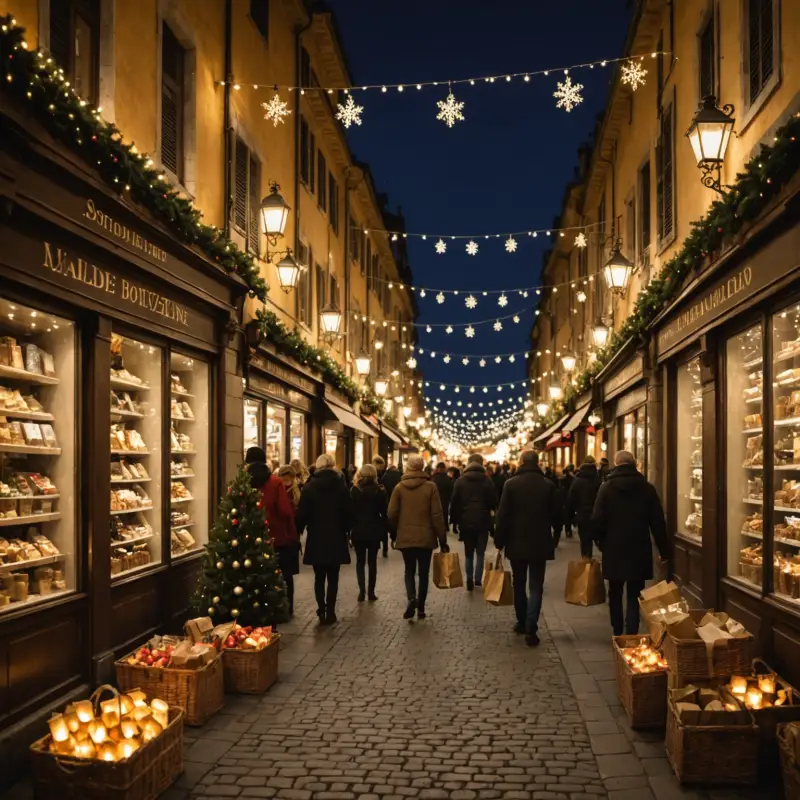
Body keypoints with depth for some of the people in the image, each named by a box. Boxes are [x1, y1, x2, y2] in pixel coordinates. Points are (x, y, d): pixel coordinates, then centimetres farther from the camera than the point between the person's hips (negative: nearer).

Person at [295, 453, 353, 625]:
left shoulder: (309, 488, -3)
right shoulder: (341, 487, -2)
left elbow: (302, 514, -5)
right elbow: (348, 513, -2)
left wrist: (298, 532, 7)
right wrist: (346, 531, 12)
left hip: (316, 538, 0)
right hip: (336, 538, 0)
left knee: (319, 577, 8)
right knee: (333, 578, 5)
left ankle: (321, 611, 5)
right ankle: (330, 612, 2)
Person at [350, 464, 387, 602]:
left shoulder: (354, 491, -4)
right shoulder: (380, 491, -3)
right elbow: (385, 512, -2)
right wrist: (384, 530, 4)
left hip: (358, 531, -1)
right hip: (375, 531, 1)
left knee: (360, 561, 8)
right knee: (372, 561, 11)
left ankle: (362, 590, -7)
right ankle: (371, 592, 11)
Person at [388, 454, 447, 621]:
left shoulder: (399, 487, -3)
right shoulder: (430, 486, -7)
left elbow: (392, 514, 0)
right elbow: (437, 515, -8)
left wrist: (393, 535, 15)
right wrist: (442, 539, -1)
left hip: (405, 537, 1)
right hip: (426, 537, -1)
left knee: (409, 570, 13)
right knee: (423, 572, 11)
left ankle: (411, 598, -12)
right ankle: (420, 608, 13)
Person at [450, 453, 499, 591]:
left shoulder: (460, 481, 0)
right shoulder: (487, 480, -1)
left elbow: (454, 503, -1)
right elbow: (494, 502, -1)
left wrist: (454, 521, 6)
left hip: (466, 521, 1)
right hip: (483, 521, -1)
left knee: (469, 553, 10)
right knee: (480, 552, 8)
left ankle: (469, 581, 1)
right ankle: (477, 579, -3)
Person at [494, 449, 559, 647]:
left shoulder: (511, 484, -7)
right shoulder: (548, 485, -4)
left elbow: (502, 515, -8)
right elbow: (556, 515, 1)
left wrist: (499, 540, 1)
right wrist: (553, 537, 18)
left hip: (516, 543, 0)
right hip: (540, 543, 0)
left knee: (519, 584, 17)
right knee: (535, 587, 2)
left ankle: (522, 622, 26)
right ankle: (531, 629, -8)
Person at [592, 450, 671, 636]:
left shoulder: (606, 488, -3)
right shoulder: (647, 488, -1)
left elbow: (597, 520, -6)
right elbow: (658, 522, -1)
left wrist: (601, 542, 9)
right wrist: (664, 550, 6)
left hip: (614, 549, 0)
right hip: (639, 550, 0)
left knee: (615, 594, 15)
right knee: (634, 596, 1)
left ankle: (618, 635, 22)